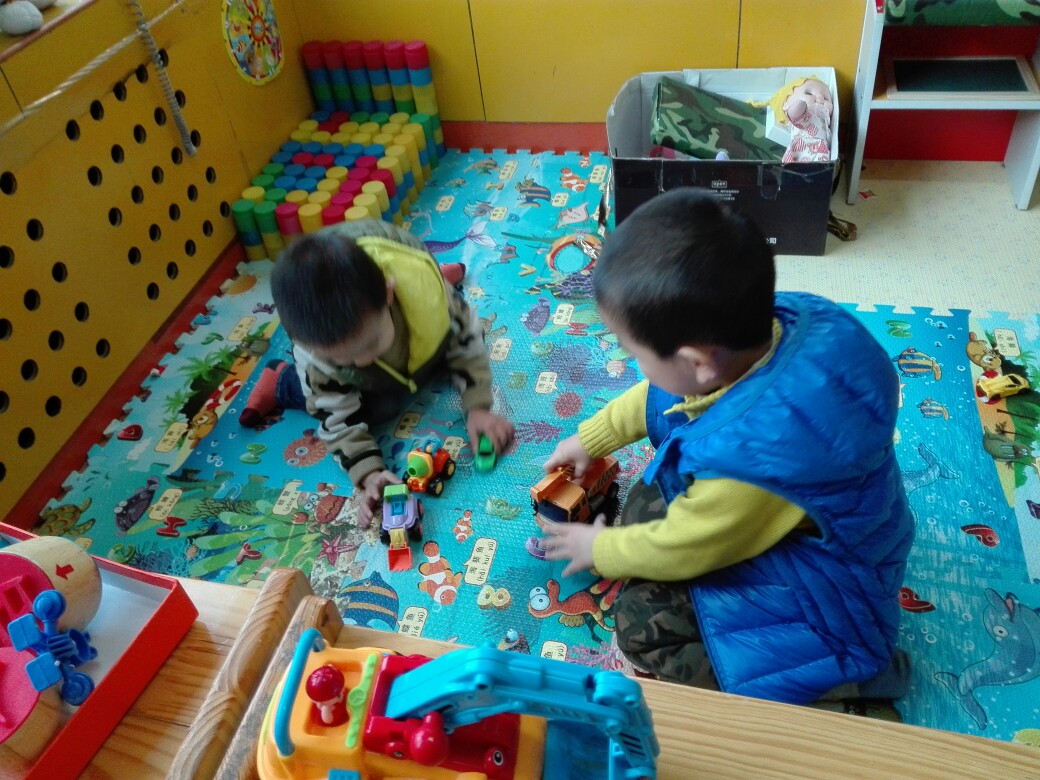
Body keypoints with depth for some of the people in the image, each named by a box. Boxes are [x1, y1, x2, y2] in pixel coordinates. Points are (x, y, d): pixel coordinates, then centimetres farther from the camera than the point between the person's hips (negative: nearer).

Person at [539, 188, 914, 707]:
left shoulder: (746, 458, -42)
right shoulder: (777, 322, -21)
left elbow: (677, 551, -20)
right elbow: (653, 396, 1)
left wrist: (600, 550, 0)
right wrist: (590, 438, 13)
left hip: (823, 584, -8)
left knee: (643, 625, -8)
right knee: (643, 504, 9)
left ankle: (846, 678, 0)